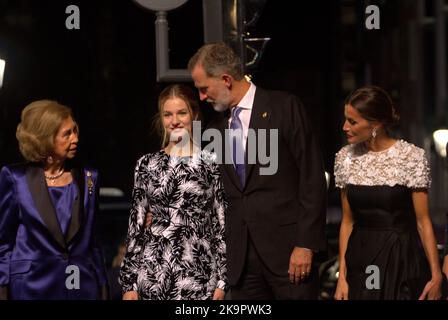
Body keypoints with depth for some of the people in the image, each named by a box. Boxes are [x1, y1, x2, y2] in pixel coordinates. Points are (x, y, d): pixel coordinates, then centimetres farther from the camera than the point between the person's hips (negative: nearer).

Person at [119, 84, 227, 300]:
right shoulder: (147, 164, 7)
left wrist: (222, 280, -5)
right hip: (153, 274, 2)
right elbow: (135, 226, 8)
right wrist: (128, 282, 3)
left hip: (199, 274, -2)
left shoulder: (212, 163, 1)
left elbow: (223, 226, 1)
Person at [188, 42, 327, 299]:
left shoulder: (285, 107, -4)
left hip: (287, 248, -5)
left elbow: (312, 178, -8)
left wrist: (306, 244, -13)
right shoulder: (218, 127, 15)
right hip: (241, 256, 6)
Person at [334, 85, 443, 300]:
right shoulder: (346, 158, 2)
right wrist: (342, 275, 2)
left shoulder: (411, 157, -10)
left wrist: (436, 274, -11)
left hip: (402, 263, -4)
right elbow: (347, 221, 7)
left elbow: (423, 221, -7)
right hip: (361, 263, 4)